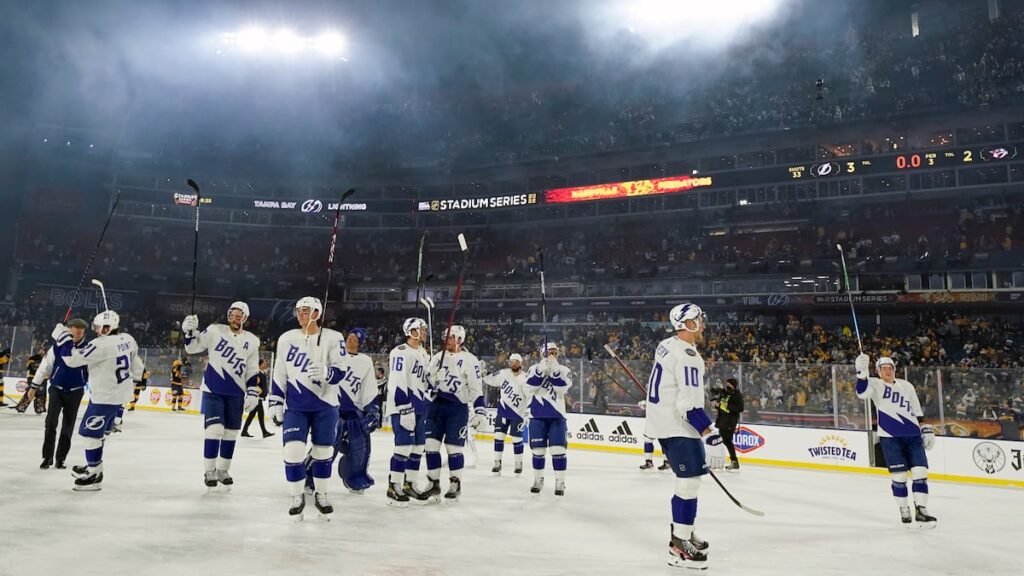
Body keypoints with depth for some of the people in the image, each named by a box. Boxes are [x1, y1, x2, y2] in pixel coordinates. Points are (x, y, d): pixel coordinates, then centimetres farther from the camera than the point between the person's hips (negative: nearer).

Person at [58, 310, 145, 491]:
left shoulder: (101, 344, -24)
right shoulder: (128, 339, 2)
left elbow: (73, 358, -23)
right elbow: (135, 362, 14)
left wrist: (61, 336, -14)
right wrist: (138, 375, 31)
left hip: (105, 396, -9)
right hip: (119, 393, 9)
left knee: (89, 432, -1)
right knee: (97, 431, 23)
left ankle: (95, 476, 6)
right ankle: (93, 465, 36)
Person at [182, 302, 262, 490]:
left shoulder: (252, 341, 4)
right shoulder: (215, 330, -2)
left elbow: (252, 370, 6)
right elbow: (193, 348, 0)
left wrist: (253, 392, 1)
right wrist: (190, 331, -17)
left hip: (236, 393, 3)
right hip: (213, 390, -2)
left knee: (230, 433, 7)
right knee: (214, 429, -9)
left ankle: (223, 470, 22)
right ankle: (210, 472, 4)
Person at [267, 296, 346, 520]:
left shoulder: (333, 338, -7)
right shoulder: (287, 338, 2)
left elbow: (339, 372, -12)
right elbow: (279, 374, 7)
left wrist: (325, 373, -33)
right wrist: (275, 403, 5)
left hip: (325, 406, -1)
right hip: (295, 406, 1)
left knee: (323, 451, 9)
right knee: (293, 451, -8)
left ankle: (321, 495, 29)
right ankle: (297, 497, 13)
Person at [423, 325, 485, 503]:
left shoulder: (470, 360, -6)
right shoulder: (438, 357, 11)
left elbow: (476, 388, -8)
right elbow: (427, 380, 18)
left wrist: (480, 411, -13)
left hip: (457, 408, -5)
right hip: (435, 405, 5)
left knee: (454, 448, -1)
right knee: (431, 445, 2)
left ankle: (455, 485, 15)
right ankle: (434, 483, 13)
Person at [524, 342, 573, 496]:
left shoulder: (563, 370, 5)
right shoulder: (534, 368, 5)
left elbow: (563, 388, -13)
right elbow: (528, 388, -11)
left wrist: (554, 370, -23)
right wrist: (540, 371, -21)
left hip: (557, 415, 0)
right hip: (537, 415, 0)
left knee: (558, 449, -6)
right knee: (538, 449, 5)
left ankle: (560, 482, 3)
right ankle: (538, 479, 21)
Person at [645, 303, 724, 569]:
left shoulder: (666, 345, 10)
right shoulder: (687, 355, -20)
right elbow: (690, 404, -26)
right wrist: (711, 434, -26)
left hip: (664, 421, 10)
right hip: (677, 426, -10)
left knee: (688, 479, 19)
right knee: (690, 482, -9)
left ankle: (681, 531, 30)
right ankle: (679, 547, -6)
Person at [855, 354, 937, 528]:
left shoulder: (907, 386, 15)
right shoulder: (875, 384, 2)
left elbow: (917, 411, 20)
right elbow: (862, 392, -19)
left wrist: (926, 429, 14)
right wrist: (862, 373, -33)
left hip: (913, 435, 4)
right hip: (889, 437, -4)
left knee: (920, 472, -3)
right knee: (899, 475, -2)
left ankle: (921, 511, 6)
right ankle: (904, 510, 13)